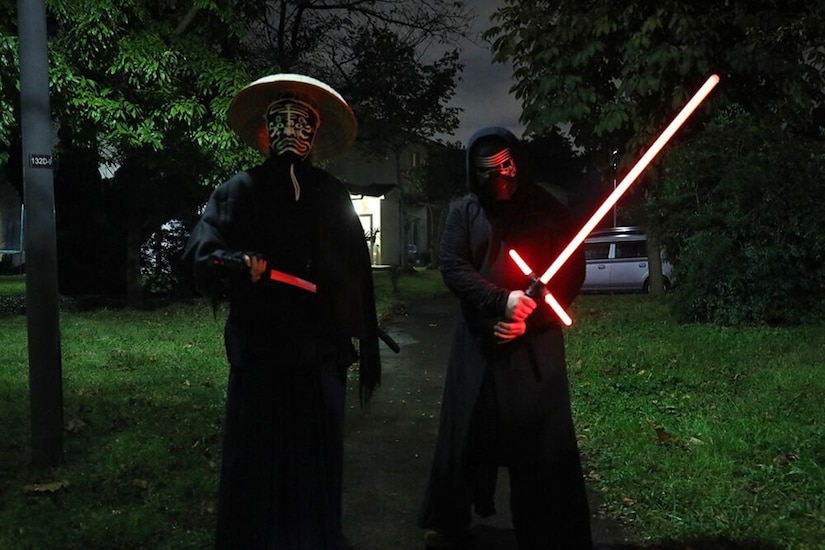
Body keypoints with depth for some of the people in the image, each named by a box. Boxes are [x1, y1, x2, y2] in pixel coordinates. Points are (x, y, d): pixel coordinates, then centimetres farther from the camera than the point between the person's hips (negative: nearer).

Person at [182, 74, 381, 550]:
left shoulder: (334, 196, 10)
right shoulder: (243, 189, 3)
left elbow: (356, 276, 10)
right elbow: (201, 252, -6)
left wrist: (365, 348, 7)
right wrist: (239, 263, -28)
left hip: (322, 354, 2)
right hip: (261, 352, -2)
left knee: (317, 461, 7)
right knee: (259, 460, 1)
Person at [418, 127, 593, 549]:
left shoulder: (551, 212, 3)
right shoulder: (465, 212, 7)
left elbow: (571, 274, 0)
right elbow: (452, 267, -4)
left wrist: (529, 320, -12)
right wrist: (502, 301, -20)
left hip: (535, 346, -1)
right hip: (479, 343, 2)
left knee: (542, 441, 0)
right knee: (467, 433, 10)